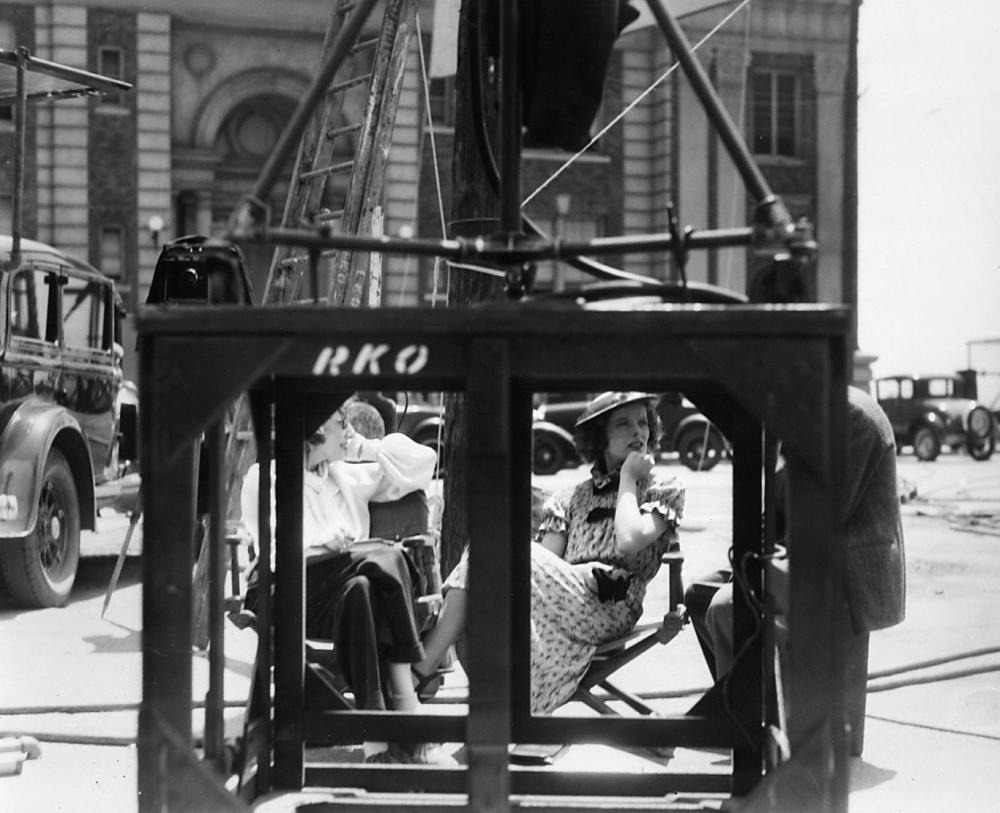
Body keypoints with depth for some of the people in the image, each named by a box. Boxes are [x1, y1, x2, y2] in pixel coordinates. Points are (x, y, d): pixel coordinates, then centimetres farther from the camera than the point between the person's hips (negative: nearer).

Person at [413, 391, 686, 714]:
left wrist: (629, 479, 6)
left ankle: (418, 673, -26)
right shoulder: (569, 499, 24)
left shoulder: (665, 491, 14)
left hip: (609, 611, -4)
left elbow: (628, 541, -7)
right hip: (563, 603, 4)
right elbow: (547, 561, 8)